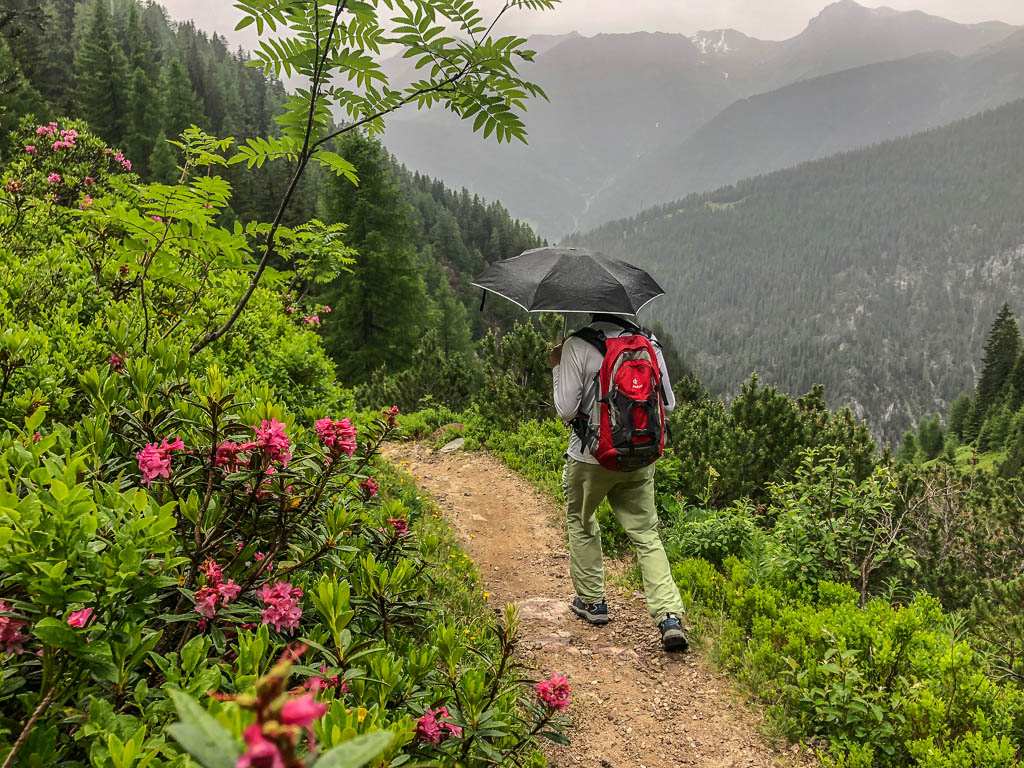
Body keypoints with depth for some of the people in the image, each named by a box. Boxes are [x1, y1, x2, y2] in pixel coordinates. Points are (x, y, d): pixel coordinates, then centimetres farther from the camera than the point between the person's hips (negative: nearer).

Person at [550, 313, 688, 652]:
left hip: (591, 456, -3)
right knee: (646, 533, 7)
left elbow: (567, 411, -12)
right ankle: (670, 615, -6)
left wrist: (557, 369, 1)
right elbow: (668, 404, 6)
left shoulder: (577, 345, -13)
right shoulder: (649, 343, 0)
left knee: (580, 522, 21)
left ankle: (592, 601, 28)